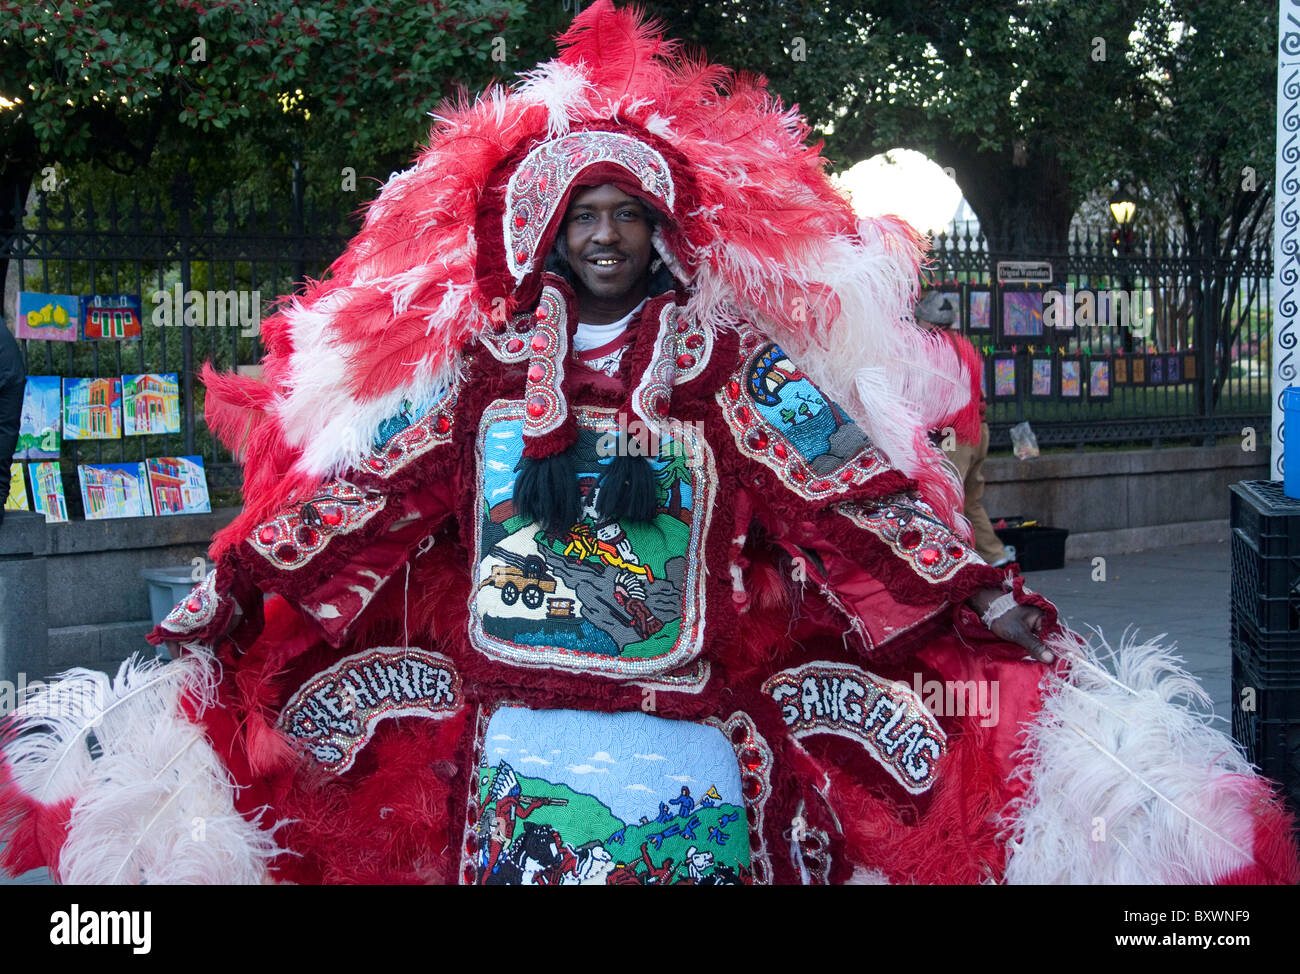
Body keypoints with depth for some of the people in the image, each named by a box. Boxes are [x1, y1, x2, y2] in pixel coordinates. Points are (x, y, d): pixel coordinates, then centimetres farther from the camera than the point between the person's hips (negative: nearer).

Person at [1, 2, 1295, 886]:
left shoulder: (733, 365, 0)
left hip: (693, 742, -1)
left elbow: (852, 491, -4)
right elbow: (353, 494, 5)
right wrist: (232, 590, -2)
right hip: (513, 742, 1)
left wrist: (974, 594, -13)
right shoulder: (473, 363, 5)